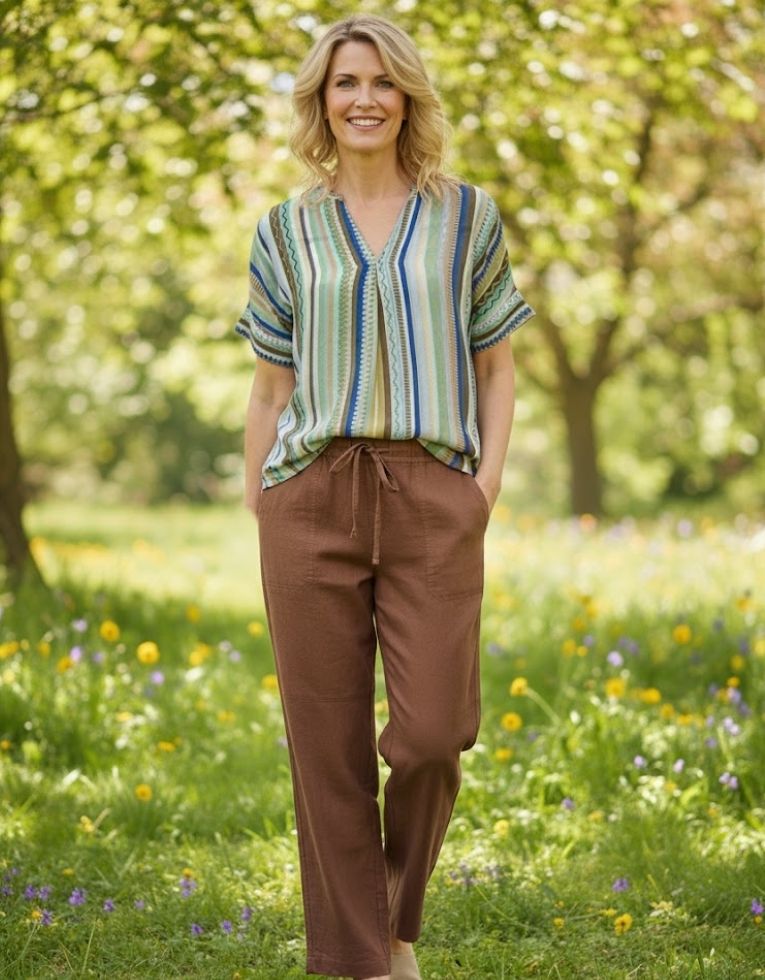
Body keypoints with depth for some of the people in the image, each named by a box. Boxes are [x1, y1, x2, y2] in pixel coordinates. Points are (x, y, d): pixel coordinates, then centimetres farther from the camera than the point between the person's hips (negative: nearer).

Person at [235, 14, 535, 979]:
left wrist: (489, 479, -1)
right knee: (328, 743, 0)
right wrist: (254, 512, 5)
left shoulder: (464, 215, 10)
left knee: (432, 732, -9)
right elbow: (270, 390, 12)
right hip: (311, 499, 1)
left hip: (433, 501, 0)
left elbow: (497, 367, 11)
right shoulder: (285, 231, 10)